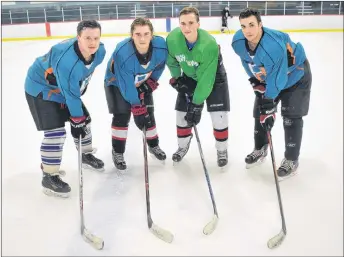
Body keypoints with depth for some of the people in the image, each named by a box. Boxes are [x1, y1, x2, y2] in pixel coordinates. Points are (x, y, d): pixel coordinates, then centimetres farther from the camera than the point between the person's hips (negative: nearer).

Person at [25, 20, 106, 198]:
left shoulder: (99, 51, -15)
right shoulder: (67, 61, -40)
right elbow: (71, 95, -30)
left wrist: (82, 102, 10)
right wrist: (77, 119, -19)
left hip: (67, 86, 8)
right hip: (41, 88, -8)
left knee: (84, 119, 14)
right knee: (55, 132, -15)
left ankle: (86, 155, 38)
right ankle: (49, 176, -1)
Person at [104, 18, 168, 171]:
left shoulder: (161, 46, -28)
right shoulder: (122, 53, -41)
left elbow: (160, 65, -4)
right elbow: (126, 84, -34)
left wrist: (152, 81, -8)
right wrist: (136, 105, -29)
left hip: (142, 82, 4)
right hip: (117, 82, -4)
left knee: (148, 113, 6)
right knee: (122, 115, -12)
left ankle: (153, 145, 28)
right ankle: (117, 152, 5)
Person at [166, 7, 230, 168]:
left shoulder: (209, 44, -37)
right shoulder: (172, 38, -26)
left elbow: (206, 79, -33)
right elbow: (172, 61, -2)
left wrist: (197, 104, -30)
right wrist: (177, 79, -3)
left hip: (214, 77, -4)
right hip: (189, 77, 4)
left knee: (219, 115, -9)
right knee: (182, 112, 4)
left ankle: (222, 150, 15)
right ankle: (183, 146, 29)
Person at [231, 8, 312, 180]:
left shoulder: (274, 46, -42)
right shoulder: (238, 42, -20)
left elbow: (277, 78, -35)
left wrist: (269, 101, -28)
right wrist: (255, 81, -2)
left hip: (295, 75, -7)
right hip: (266, 76, 7)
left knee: (291, 117, -7)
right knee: (260, 111, 10)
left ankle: (291, 160, 8)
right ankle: (260, 149, 30)